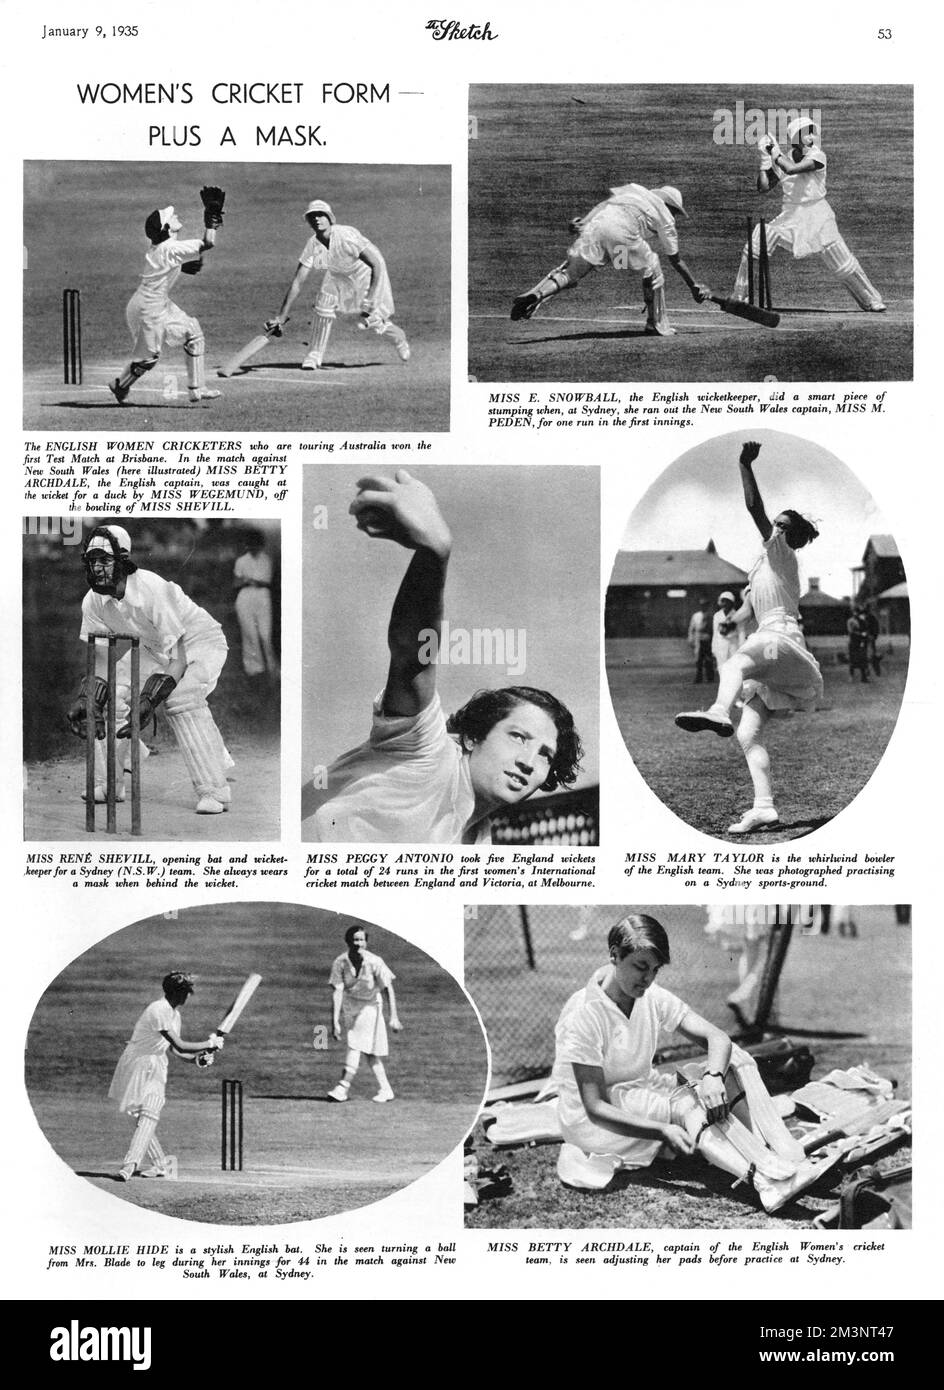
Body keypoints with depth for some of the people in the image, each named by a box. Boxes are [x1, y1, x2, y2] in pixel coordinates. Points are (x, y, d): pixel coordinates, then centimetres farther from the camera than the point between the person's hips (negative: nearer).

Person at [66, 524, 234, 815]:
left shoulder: (152, 590, -35)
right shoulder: (93, 602, -14)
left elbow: (178, 661, -35)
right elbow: (102, 660, -6)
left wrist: (150, 699, -46)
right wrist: (84, 697, -23)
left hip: (199, 642, -7)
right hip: (153, 647, 7)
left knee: (181, 699, -31)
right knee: (113, 695, -6)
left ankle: (214, 791, -26)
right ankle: (107, 785, 11)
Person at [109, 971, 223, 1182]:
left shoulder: (174, 1014, 11)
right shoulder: (159, 1010, -19)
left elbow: (174, 1049, 17)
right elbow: (179, 1045, -22)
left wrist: (198, 1057, 2)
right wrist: (209, 1043, -13)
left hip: (156, 1069, 7)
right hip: (137, 1067, -7)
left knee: (148, 1116, -7)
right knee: (142, 1118, -5)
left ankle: (131, 1164, -11)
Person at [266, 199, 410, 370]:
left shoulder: (347, 236, -37)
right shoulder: (312, 245, -21)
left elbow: (377, 265, -34)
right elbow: (298, 281, -19)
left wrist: (370, 299, -40)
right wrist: (282, 315, -25)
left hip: (366, 273, -4)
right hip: (337, 275, 4)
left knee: (376, 322, -4)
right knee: (323, 307, -16)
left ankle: (399, 338, 31)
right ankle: (314, 356, 0)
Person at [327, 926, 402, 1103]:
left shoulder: (374, 962, -22)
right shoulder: (340, 963, -18)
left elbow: (388, 989, -15)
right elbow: (337, 992, -20)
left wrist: (394, 1017, -18)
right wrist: (335, 1022, -26)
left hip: (370, 1004, -2)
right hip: (349, 1003, 2)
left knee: (356, 1045, -16)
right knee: (368, 1050, 5)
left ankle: (343, 1087, -14)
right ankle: (385, 1090, 13)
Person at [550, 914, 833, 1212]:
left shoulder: (652, 998, -2)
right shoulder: (583, 1014, -22)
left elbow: (718, 1039, -10)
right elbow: (595, 1107, -24)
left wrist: (713, 1076, -33)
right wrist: (663, 1130, -36)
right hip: (592, 1122, -7)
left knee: (736, 1063, -13)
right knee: (689, 1103, -32)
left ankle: (791, 1162, -27)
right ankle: (772, 1182, -39)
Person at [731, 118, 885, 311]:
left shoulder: (817, 155, -12)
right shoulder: (784, 159, 2)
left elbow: (791, 169, -27)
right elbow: (764, 188, 2)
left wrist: (775, 153, -14)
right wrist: (765, 159, -4)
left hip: (817, 215, -3)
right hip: (791, 215, 3)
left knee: (843, 262, -4)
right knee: (754, 245, -10)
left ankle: (871, 301, 14)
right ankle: (738, 297, 3)